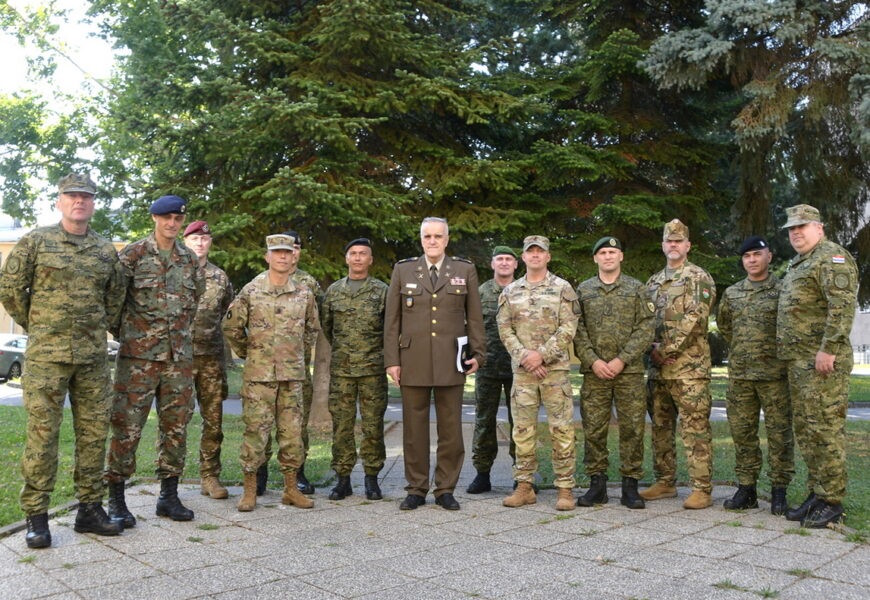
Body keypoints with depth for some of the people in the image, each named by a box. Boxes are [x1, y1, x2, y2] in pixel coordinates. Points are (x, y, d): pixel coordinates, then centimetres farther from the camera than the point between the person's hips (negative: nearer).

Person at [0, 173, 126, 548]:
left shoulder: (106, 250, 11)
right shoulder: (36, 241, 1)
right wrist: (36, 327, 5)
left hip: (93, 356, 4)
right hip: (46, 354, -4)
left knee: (94, 433, 7)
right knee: (42, 434, -2)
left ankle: (90, 509, 18)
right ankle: (36, 517, 8)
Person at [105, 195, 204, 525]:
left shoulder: (190, 259, 11)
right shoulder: (133, 254, -4)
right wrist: (127, 331, 0)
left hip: (179, 355, 5)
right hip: (138, 355, -5)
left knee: (176, 425, 8)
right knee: (127, 425, -2)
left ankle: (169, 495, 19)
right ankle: (116, 498, 9)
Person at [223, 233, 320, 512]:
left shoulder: (304, 294, 6)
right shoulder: (251, 291, -1)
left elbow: (312, 328, 19)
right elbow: (231, 326, 6)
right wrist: (246, 352, 10)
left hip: (292, 374, 3)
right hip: (258, 374, -2)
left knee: (292, 432, 6)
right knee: (255, 431, -1)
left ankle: (291, 489, 17)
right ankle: (250, 490, 10)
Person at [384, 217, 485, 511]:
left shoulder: (465, 270, 7)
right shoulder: (403, 270, 7)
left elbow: (474, 317, 8)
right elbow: (392, 319, 6)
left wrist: (477, 354, 1)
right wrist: (391, 360, 0)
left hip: (450, 363, 0)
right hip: (412, 362, 0)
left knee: (450, 428, 4)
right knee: (414, 428, 5)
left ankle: (446, 489, 16)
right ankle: (416, 489, 16)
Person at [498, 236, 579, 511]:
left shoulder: (562, 288, 2)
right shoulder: (510, 292, 11)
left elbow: (568, 328, -6)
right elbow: (504, 329, 5)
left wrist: (542, 354, -15)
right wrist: (524, 356, -9)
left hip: (555, 368, -3)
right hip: (522, 370, 3)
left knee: (561, 429, -1)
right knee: (523, 430, 6)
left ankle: (564, 488, 7)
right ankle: (524, 487, 15)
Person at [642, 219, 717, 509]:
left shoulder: (699, 278, -2)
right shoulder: (653, 282, 18)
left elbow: (694, 319, -13)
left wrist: (667, 349, -14)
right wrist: (653, 350, -3)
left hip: (689, 367, -7)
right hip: (658, 367, 7)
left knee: (695, 428, -5)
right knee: (661, 427, 12)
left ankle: (702, 489, 0)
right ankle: (665, 482, 22)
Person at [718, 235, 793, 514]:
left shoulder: (783, 290, -1)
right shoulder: (732, 293, 12)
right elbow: (723, 325, 24)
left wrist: (780, 351, 1)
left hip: (775, 374, -4)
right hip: (739, 375, 4)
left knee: (779, 433, 1)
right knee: (742, 433, 7)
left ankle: (779, 491, 11)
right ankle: (746, 489, 16)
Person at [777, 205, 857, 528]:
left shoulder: (832, 257, -6)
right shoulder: (798, 265, 23)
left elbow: (842, 306, -18)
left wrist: (828, 349, -23)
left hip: (821, 360, -10)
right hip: (797, 361, 10)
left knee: (825, 429, -6)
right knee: (805, 429, 12)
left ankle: (832, 502, 1)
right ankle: (816, 493, 20)